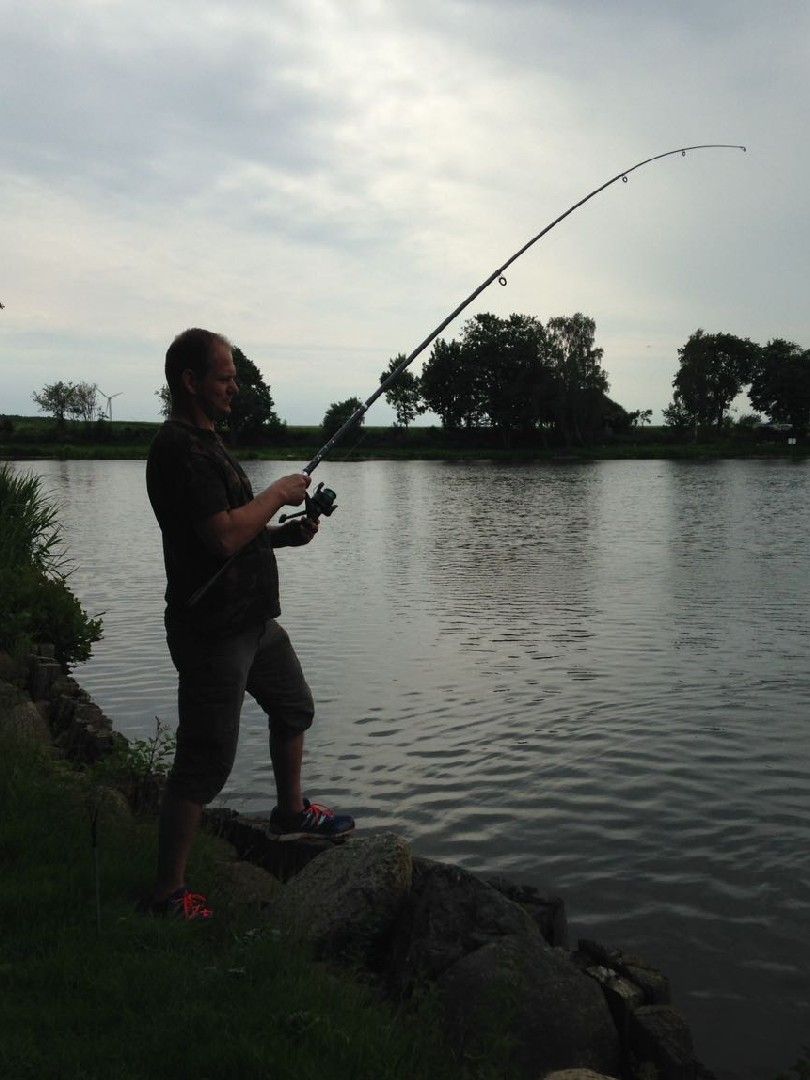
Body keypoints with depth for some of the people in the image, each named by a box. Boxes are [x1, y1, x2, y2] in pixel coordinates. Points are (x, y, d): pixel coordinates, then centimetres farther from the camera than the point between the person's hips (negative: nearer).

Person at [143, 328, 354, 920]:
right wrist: (279, 492, -14)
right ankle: (169, 893, 8)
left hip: (254, 620, 10)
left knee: (293, 707, 25)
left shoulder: (206, 440, 14)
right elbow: (223, 537, -27)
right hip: (212, 632, -10)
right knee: (206, 761, -4)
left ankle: (291, 809, 46)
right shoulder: (179, 449, -19)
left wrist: (284, 534, 5)